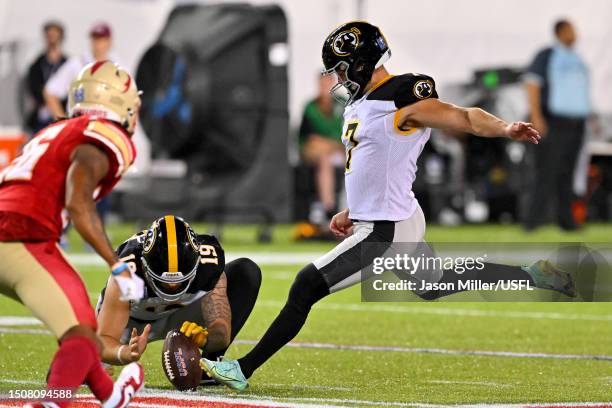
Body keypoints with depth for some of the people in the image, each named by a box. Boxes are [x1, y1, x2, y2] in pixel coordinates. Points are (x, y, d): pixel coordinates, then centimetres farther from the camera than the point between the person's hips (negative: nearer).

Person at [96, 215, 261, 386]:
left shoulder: (208, 266, -33)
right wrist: (126, 353, -61)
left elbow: (222, 330, -35)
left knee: (247, 271, -19)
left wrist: (205, 338, -58)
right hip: (133, 318, -1)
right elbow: (103, 341, -39)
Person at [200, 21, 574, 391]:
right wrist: (352, 212, 17)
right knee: (435, 286, 26)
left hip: (386, 233, -11)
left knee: (306, 287, -12)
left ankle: (244, 370, -10)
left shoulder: (402, 102, -16)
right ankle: (530, 276, 34)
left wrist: (506, 129, -41)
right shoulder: (360, 103, 13)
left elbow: (465, 117, -23)